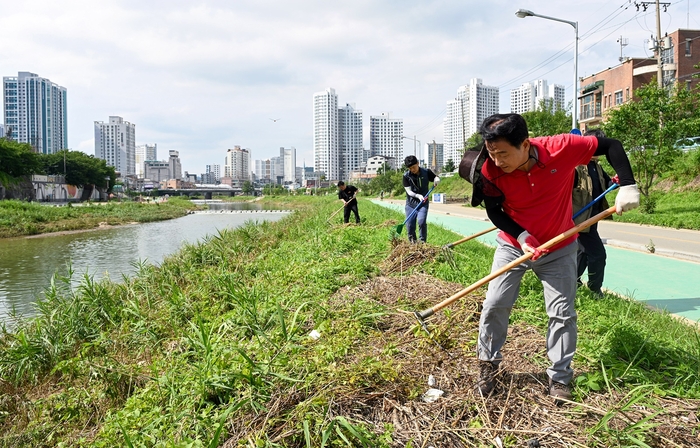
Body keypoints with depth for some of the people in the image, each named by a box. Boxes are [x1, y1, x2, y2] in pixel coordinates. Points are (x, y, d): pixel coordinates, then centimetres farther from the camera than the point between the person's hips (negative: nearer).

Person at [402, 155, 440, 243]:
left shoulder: (426, 172, -3)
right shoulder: (406, 176, -6)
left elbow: (437, 178, 12)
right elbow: (409, 191, -9)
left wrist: (436, 181, -14)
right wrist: (418, 196, -27)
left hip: (423, 203, -1)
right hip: (411, 203, 1)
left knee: (422, 222, -19)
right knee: (410, 225, 0)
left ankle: (423, 242, -5)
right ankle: (412, 243, 16)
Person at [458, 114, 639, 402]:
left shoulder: (561, 149, -28)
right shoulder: (490, 170, -24)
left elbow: (611, 146, -14)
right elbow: (494, 211, -9)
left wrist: (627, 186, -25)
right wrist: (522, 236, -23)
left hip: (559, 248, 0)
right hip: (513, 245, 1)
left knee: (563, 313, 3)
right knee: (494, 305, 0)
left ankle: (560, 378, 20)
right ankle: (488, 363, 21)